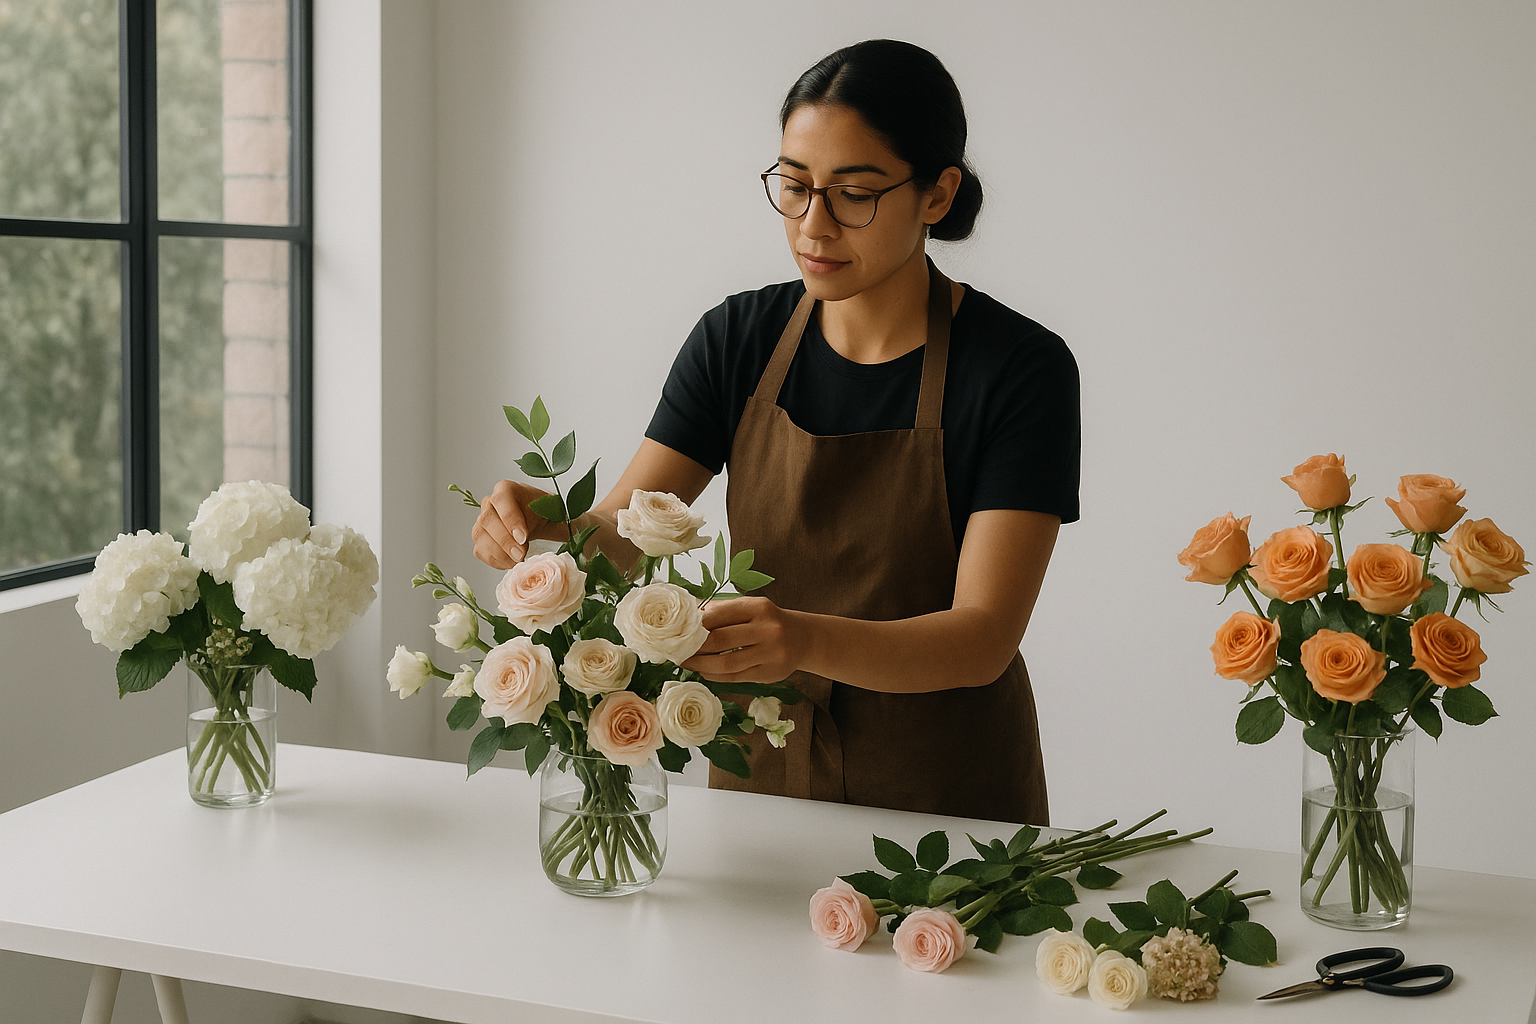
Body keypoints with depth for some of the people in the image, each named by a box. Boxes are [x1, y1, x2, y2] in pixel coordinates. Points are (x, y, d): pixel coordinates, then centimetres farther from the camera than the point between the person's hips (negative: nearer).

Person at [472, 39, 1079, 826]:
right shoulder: (738, 340, -5)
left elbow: (984, 638, -24)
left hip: (944, 793, -3)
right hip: (763, 767, 3)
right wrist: (540, 528, -32)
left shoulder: (1020, 370, -17)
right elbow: (612, 538, -9)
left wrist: (806, 641, -40)